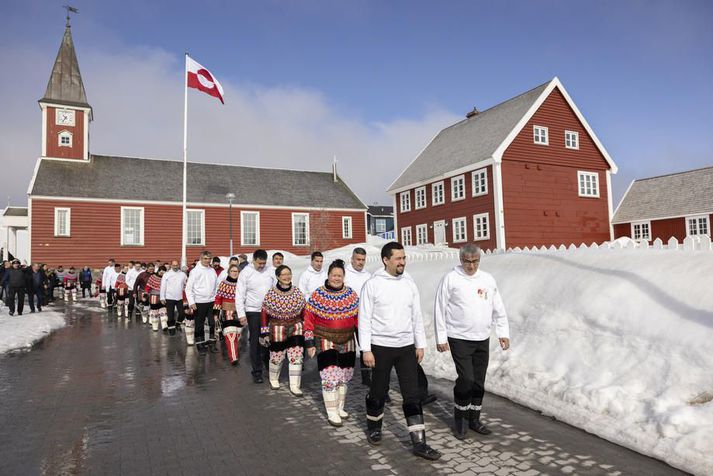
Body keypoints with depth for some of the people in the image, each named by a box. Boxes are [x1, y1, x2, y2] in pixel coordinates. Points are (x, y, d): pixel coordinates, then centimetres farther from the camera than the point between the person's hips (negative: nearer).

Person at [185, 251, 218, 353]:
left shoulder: (212, 271, 8)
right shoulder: (195, 271, -5)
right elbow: (188, 288, -6)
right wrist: (191, 302, -13)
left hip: (211, 301, 4)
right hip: (199, 303, -4)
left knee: (213, 323, 4)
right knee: (199, 325, 6)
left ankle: (212, 343, 16)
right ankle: (200, 344, 16)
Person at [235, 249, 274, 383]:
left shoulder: (269, 271, 2)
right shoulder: (246, 272, -6)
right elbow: (239, 295, -5)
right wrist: (241, 314, -9)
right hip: (253, 312, -2)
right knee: (255, 342, 2)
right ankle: (257, 371, 11)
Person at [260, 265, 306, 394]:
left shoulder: (298, 293, -2)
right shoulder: (270, 294, -10)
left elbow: (303, 313, 7)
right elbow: (264, 314, -5)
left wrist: (305, 329, 9)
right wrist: (264, 333, -6)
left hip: (296, 329, 2)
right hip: (277, 330, -2)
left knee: (296, 357, -4)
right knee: (276, 357, 12)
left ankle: (295, 386, 8)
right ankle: (274, 380, 40)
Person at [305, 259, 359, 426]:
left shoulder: (351, 294, 0)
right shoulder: (318, 295, -8)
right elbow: (309, 319, -5)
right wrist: (310, 343, -8)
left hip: (347, 343, 4)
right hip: (325, 342, -4)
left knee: (345, 377, 14)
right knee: (330, 377, -7)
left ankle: (339, 407, 32)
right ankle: (331, 413, 8)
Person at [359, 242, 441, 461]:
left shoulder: (409, 284, 5)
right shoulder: (372, 284, -8)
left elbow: (417, 317, 10)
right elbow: (364, 319, -8)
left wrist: (420, 345, 7)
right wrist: (366, 350, -12)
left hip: (406, 347, 4)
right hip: (381, 347, -3)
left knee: (412, 394, 2)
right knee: (379, 391, 12)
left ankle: (419, 443, 7)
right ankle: (374, 426, 37)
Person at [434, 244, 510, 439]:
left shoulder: (488, 279, 7)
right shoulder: (451, 278, -7)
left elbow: (499, 308, 13)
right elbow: (440, 309, -7)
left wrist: (503, 333, 8)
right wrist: (441, 337, -8)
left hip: (483, 339, 5)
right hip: (459, 339, -5)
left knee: (479, 381, 11)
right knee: (466, 379, -10)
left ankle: (474, 419, 27)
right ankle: (460, 419, 12)